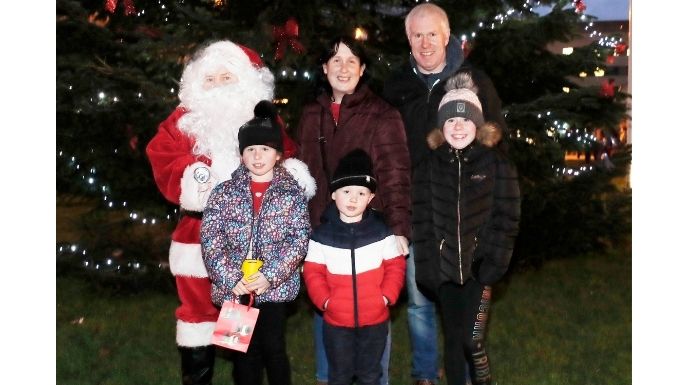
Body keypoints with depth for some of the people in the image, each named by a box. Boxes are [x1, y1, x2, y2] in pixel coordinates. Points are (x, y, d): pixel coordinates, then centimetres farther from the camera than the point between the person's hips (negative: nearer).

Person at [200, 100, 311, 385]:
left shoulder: (292, 192, 2)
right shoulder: (224, 192, 3)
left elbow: (300, 238, -5)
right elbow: (209, 238, -4)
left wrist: (270, 276, -15)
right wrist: (231, 279, -13)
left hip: (276, 286, -1)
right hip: (234, 288, 1)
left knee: (274, 348, 3)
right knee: (245, 351, 8)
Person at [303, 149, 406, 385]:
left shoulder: (381, 231, -4)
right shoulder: (322, 235, -6)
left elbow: (395, 266, -1)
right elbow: (313, 272, -4)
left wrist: (387, 296, -11)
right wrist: (324, 300, -14)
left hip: (375, 319, 1)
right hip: (336, 321, 0)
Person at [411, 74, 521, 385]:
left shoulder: (497, 164, 1)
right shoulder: (428, 167, 7)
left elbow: (506, 219, -2)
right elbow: (422, 222, 5)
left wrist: (493, 263, -12)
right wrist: (428, 268, -4)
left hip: (479, 267, -2)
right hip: (444, 269, 3)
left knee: (472, 340, -11)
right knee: (452, 341, 10)